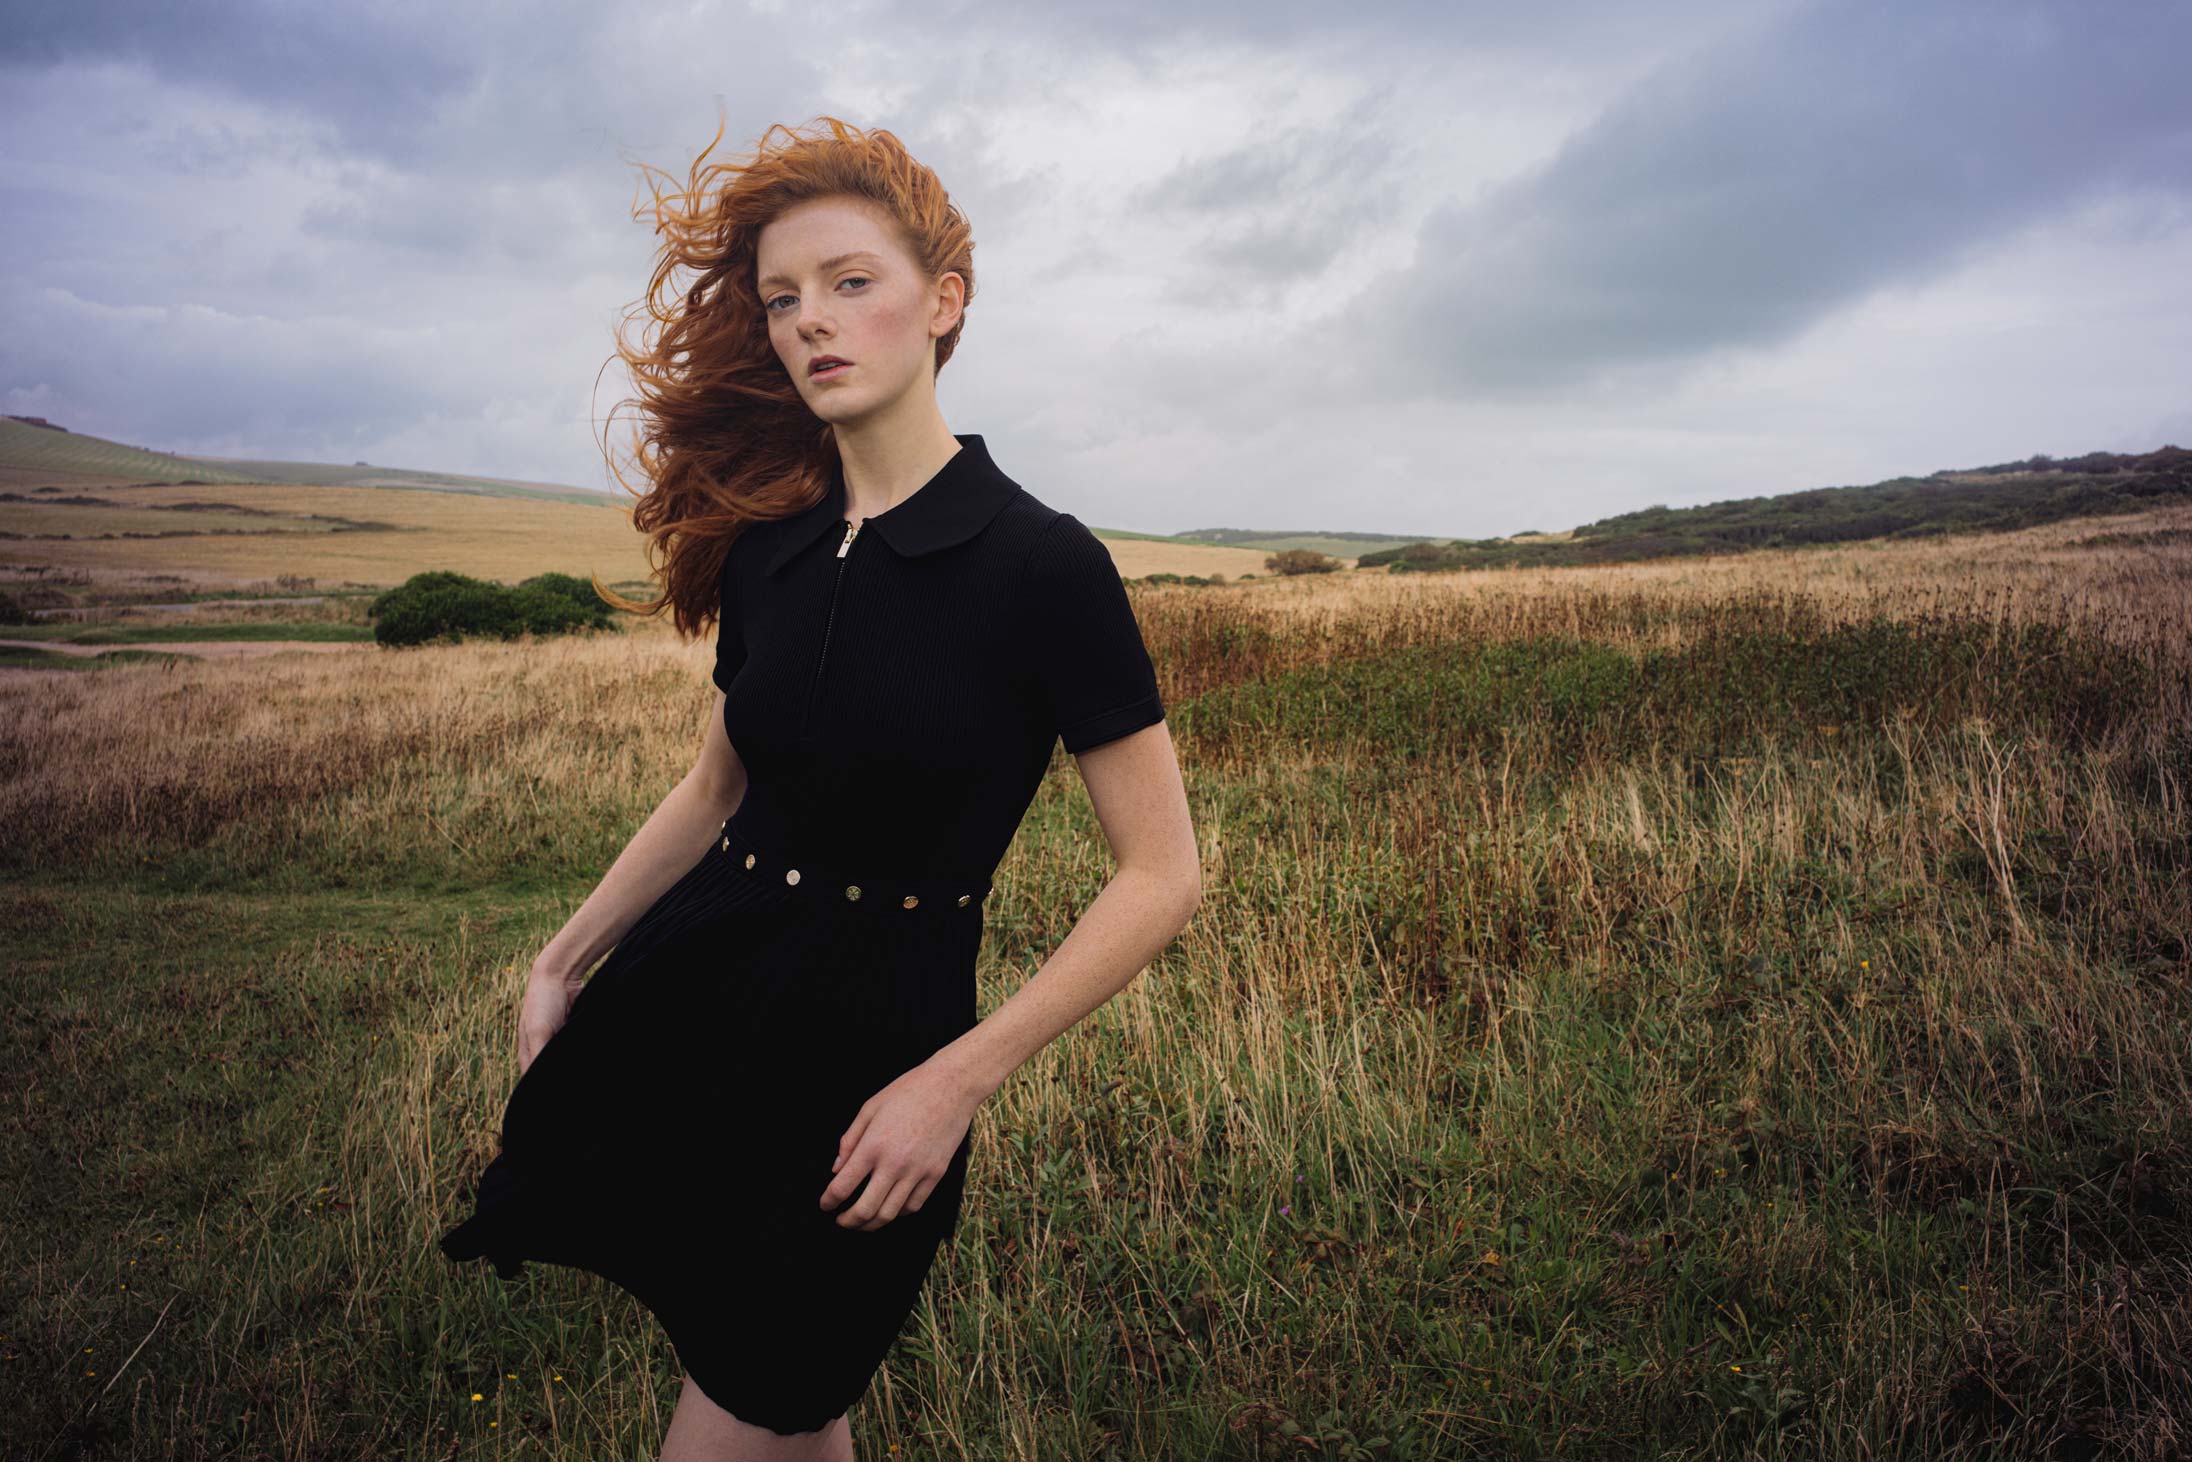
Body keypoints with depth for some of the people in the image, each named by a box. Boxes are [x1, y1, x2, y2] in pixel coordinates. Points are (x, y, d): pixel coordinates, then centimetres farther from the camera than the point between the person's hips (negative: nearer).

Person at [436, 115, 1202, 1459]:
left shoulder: (1043, 564, -15)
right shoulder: (764, 550, 3)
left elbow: (1163, 875, -13)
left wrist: (958, 1080, -17)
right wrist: (562, 960, 12)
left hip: (875, 1043, -5)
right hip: (691, 995, 5)